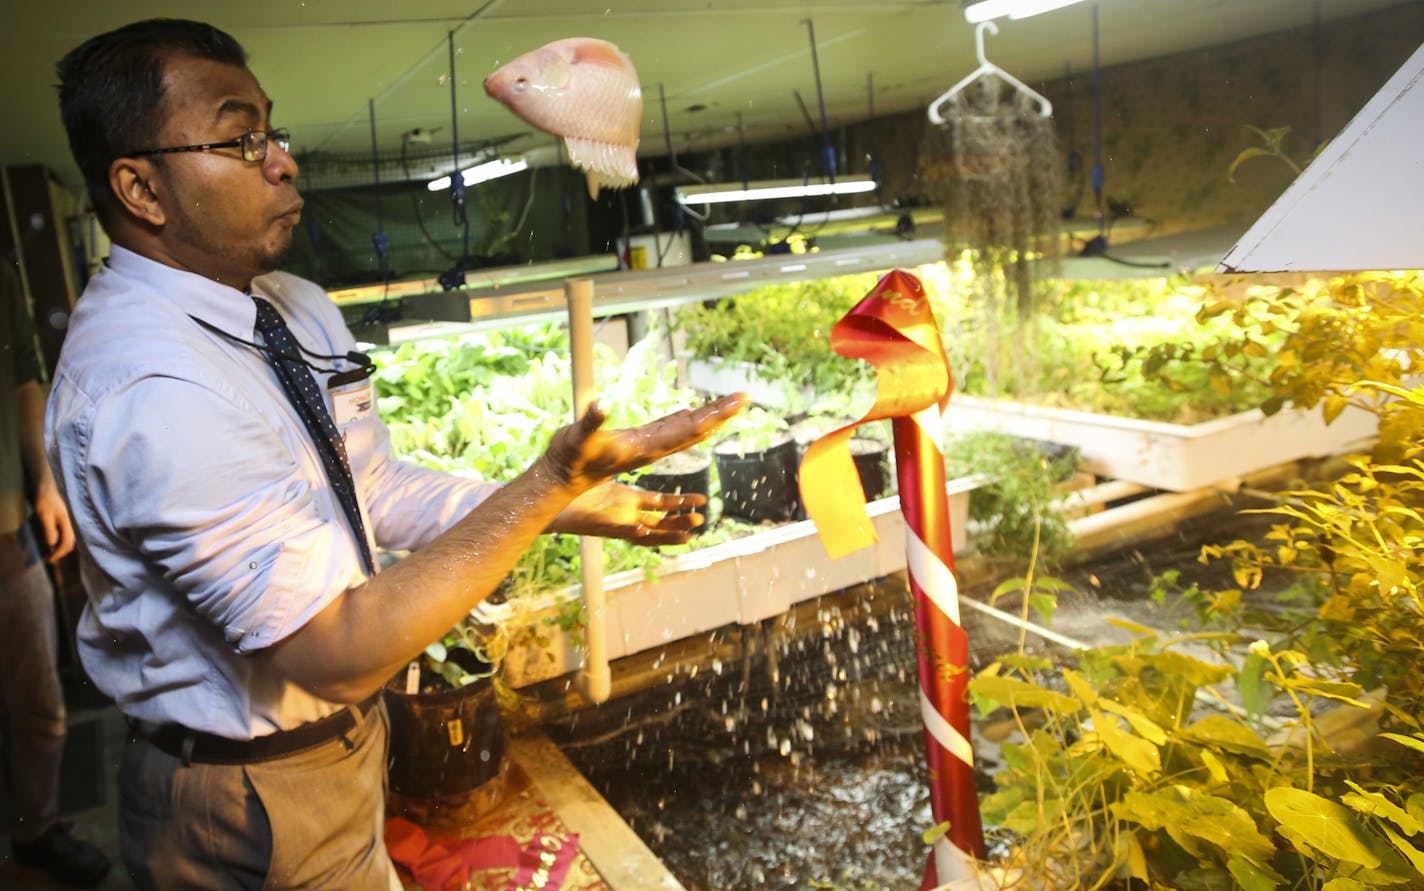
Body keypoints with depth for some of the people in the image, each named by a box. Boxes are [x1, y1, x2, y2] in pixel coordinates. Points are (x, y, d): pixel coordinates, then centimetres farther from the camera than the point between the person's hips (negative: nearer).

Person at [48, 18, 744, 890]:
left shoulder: (300, 306, -2)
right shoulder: (152, 389, -31)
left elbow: (377, 490, 4)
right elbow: (338, 653, -31)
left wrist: (573, 505, -4)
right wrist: (554, 483, -35)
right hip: (259, 812, -8)